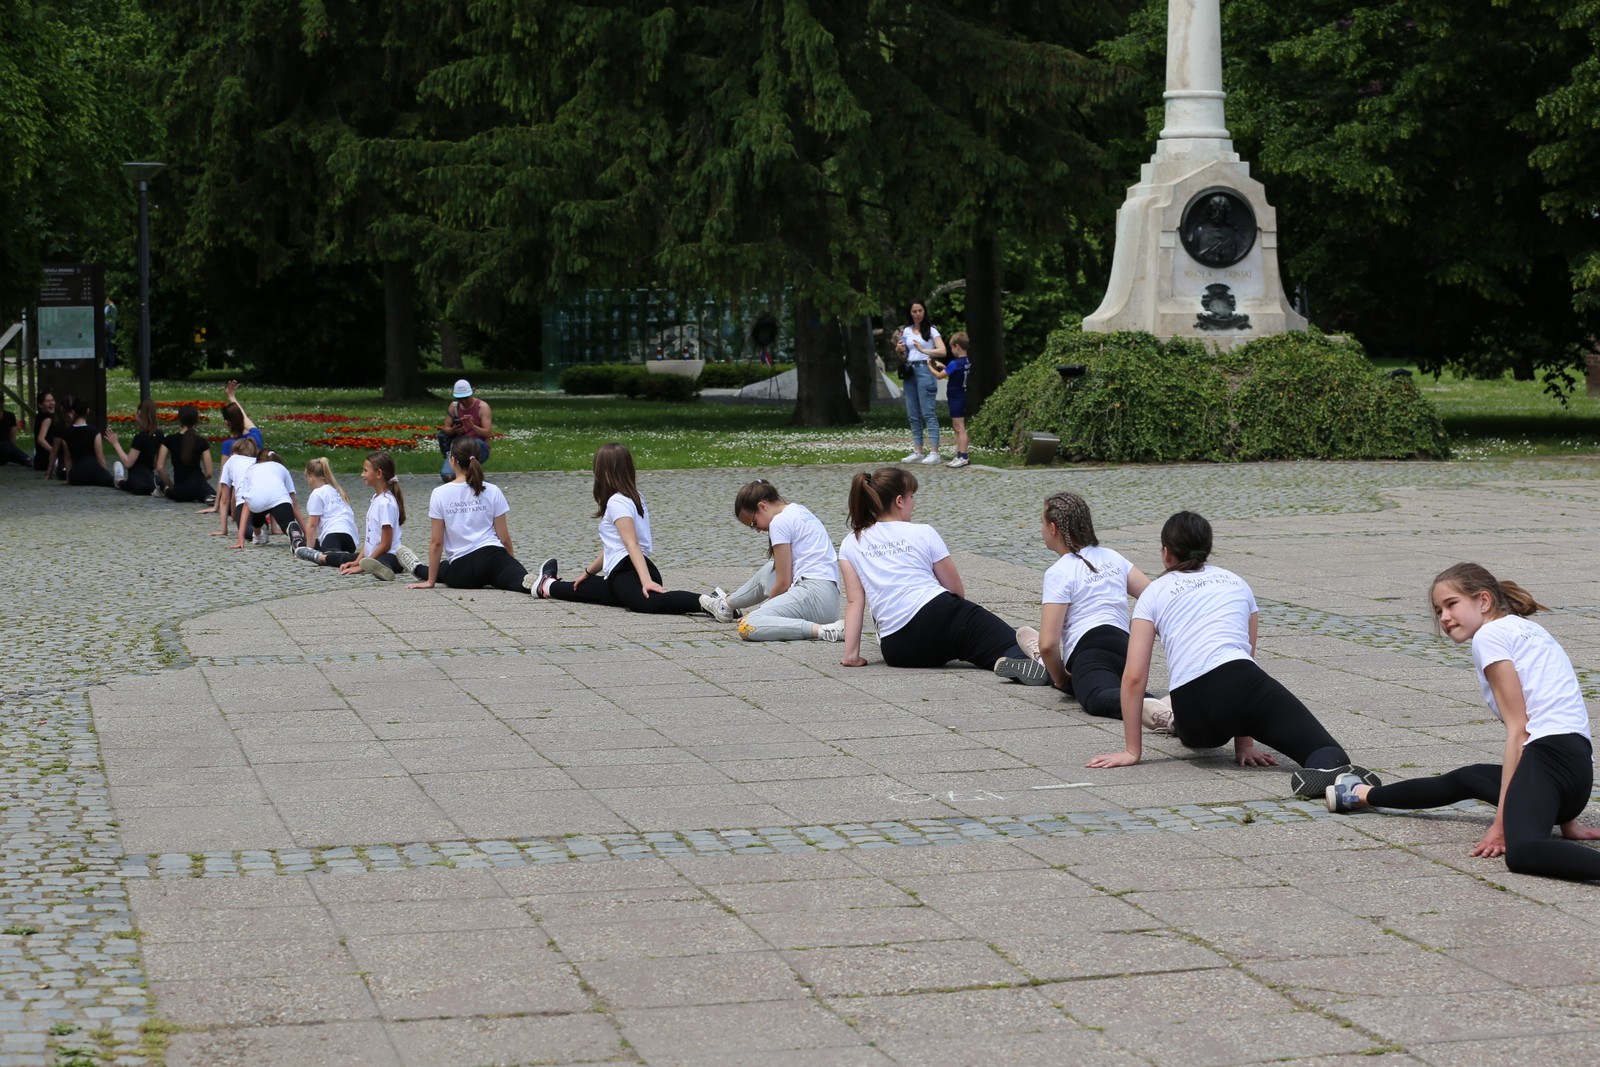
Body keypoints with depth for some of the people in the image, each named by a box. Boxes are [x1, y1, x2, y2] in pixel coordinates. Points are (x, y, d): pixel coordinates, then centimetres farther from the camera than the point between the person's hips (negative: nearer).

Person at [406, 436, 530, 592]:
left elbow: (436, 541, 2)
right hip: (492, 557, -1)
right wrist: (511, 562, 20)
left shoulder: (439, 494, 0)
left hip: (460, 570, 2)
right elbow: (504, 538, 5)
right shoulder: (492, 491, 2)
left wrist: (431, 581, 9)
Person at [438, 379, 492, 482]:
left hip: (479, 448, -2)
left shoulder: (482, 407, -8)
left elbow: (487, 433, -14)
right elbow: (445, 429, 4)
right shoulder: (453, 406, 3)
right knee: (447, 476, -25)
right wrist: (453, 430, -20)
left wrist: (473, 426, -33)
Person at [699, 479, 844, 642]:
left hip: (813, 592, -11)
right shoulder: (799, 510, 21)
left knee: (748, 627, -25)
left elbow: (784, 583, -7)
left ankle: (822, 630, -30)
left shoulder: (780, 522, -7)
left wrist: (764, 607, 8)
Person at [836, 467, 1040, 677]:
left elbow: (854, 600, 8)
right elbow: (957, 590, 14)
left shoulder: (850, 544, 16)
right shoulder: (923, 533, 9)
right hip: (940, 616, -3)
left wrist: (851, 654, 7)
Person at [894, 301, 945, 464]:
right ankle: (918, 452, 10)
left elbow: (942, 351, -11)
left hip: (925, 370, -6)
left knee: (928, 412, -10)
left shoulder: (931, 330, 0)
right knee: (913, 414, 6)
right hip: (909, 371, 6)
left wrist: (924, 350, -23)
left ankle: (934, 452, -13)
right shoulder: (906, 331, 15)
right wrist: (898, 351, 0)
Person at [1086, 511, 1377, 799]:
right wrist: (1244, 743, 33)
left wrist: (1132, 751, 18)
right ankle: (1333, 770, -50)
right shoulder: (1235, 583, 29)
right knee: (1326, 753, -21)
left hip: (1191, 703, 1)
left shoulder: (1155, 593, 22)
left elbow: (1134, 677, 13)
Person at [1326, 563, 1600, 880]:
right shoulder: (1527, 630, 24)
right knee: (1464, 780, 33)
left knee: (1522, 850, -34)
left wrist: (1501, 821, -9)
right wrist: (1566, 818, 14)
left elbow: (1518, 731, -8)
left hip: (1550, 753, -10)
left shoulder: (1489, 635, -2)